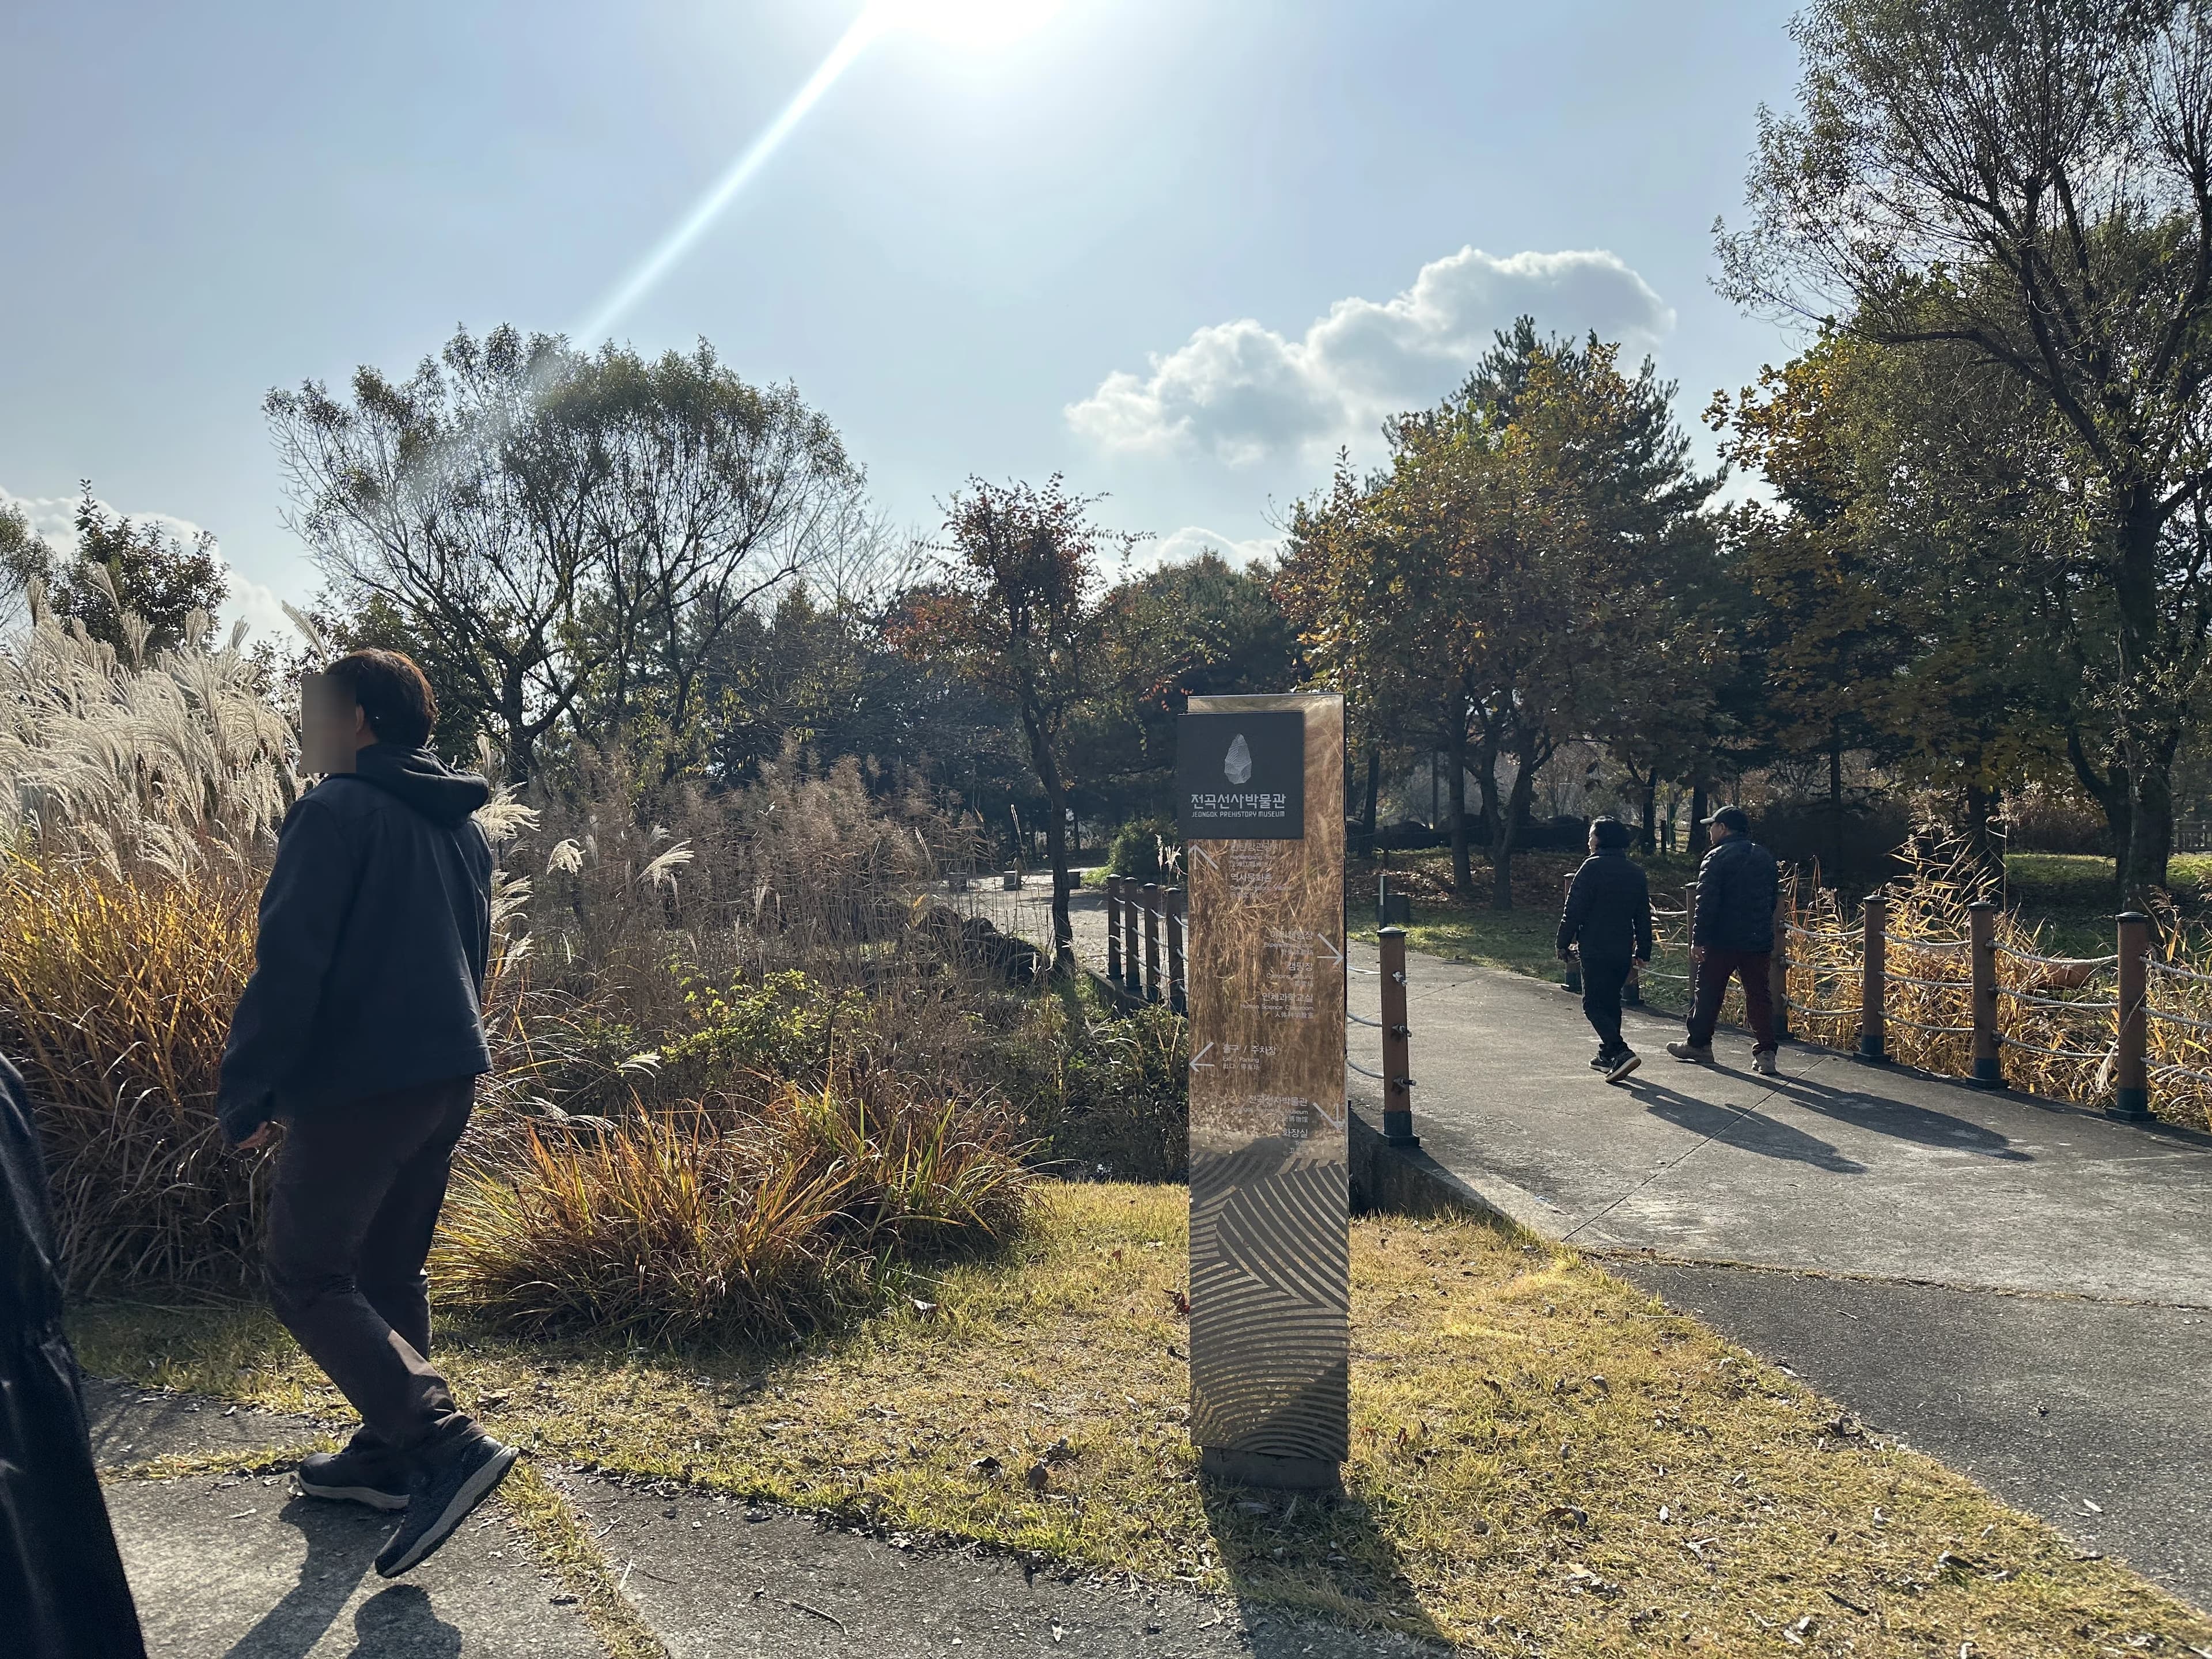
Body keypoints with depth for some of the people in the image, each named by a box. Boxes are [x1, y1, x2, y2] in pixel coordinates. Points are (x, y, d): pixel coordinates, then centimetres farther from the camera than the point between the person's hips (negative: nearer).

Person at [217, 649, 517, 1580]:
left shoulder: (338, 810, -11)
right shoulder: (463, 828, 15)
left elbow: (288, 962, -16)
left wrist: (244, 1094, -10)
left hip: (357, 1084, -8)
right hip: (450, 1077, 8)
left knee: (303, 1276, 1)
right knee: (390, 1270, 18)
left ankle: (445, 1443, -9)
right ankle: (388, 1455, 26)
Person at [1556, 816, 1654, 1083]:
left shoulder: (1593, 867, -10)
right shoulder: (1636, 873, 12)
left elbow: (1574, 911, -12)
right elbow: (1643, 917, 16)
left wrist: (1564, 944, -5)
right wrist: (1643, 952, 21)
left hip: (1596, 950, -7)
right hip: (1624, 951, 7)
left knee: (1594, 1005, -4)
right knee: (1611, 1002, 19)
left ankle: (1621, 1052, -20)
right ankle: (1607, 1054, 25)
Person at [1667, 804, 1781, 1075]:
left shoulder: (1717, 858, -10)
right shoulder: (1765, 857, 13)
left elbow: (1706, 903, -16)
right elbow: (1772, 901, 20)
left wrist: (1698, 939, -14)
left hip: (1722, 941, -5)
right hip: (1759, 941, 6)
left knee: (1708, 993, 8)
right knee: (1759, 996, 6)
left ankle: (1698, 1045, 19)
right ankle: (1765, 1053, -1)